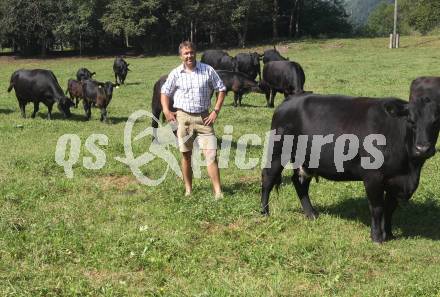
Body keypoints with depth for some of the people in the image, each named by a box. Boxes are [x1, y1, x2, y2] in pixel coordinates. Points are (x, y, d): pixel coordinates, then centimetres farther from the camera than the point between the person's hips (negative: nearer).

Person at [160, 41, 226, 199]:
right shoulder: (176, 73, 2)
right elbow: (164, 92, 13)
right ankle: (188, 190, 20)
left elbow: (221, 89, 6)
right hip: (183, 117, 1)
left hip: (203, 117, -1)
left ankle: (218, 192, -6)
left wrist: (216, 111, -3)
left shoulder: (207, 70, 0)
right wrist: (166, 111, -1)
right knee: (186, 155, 9)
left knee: (211, 154, -7)